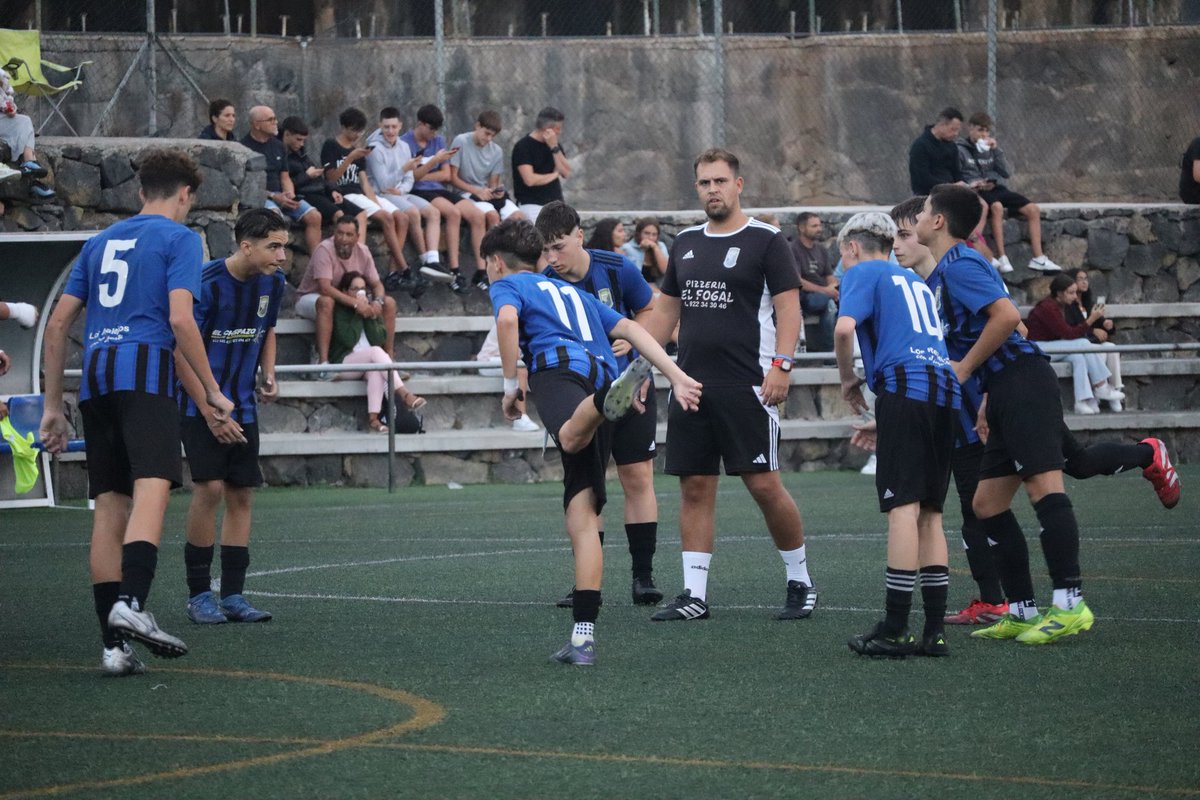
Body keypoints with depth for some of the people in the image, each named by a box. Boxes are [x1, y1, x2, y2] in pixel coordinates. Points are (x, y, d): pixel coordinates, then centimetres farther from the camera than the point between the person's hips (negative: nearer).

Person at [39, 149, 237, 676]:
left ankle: (114, 643, 1)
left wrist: (53, 406, 23)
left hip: (96, 376, 6)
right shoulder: (179, 238, 6)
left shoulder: (100, 242, 24)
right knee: (152, 488, -18)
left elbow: (58, 324, 20)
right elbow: (180, 319, -7)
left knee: (109, 505, 5)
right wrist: (212, 391, 0)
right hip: (145, 368, -6)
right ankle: (131, 603, -40)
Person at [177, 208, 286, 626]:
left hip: (243, 406, 6)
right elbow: (182, 353, -16)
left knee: (242, 495, 3)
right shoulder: (206, 283, -19)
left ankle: (232, 595, 8)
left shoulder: (273, 281, 1)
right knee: (210, 487, -16)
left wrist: (269, 375, 2)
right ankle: (199, 594, -6)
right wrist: (211, 414, -17)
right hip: (200, 404, -6)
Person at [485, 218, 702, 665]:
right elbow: (631, 329, 27)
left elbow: (508, 318, -4)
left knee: (572, 438, -42)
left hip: (559, 365, -6)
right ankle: (583, 637, -4)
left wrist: (510, 386, 4)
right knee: (582, 516, 2)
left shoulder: (507, 285, 21)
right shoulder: (574, 293, 39)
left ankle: (612, 399, -76)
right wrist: (676, 376, 18)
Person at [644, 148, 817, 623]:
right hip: (692, 384, 6)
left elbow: (789, 307, -7)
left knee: (764, 485, -7)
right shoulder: (686, 244, 15)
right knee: (694, 487, 3)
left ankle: (800, 581, 9)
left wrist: (781, 365, -19)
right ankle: (693, 594, 6)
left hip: (747, 387, -6)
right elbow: (666, 308, 21)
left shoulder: (765, 240, -3)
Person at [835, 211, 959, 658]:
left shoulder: (862, 272, 8)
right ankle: (934, 632, 6)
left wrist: (848, 379, 6)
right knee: (929, 512, 9)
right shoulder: (914, 280, 30)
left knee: (903, 506, -10)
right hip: (945, 389, 7)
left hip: (904, 385, -7)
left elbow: (844, 327, -11)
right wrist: (883, 423, 35)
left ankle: (894, 631, -13)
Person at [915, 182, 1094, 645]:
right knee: (988, 504, 9)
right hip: (1003, 392, 11)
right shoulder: (939, 274, 22)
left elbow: (1007, 315, -21)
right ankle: (1022, 611, 10)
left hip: (1020, 379, -11)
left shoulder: (959, 264, -8)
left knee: (1043, 484, -16)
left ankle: (1071, 604, -21)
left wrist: (965, 369, -13)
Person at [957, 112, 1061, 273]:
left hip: (996, 188, 6)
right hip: (976, 193, -6)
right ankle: (1001, 258, -40)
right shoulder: (960, 150, 2)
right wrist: (971, 184, -21)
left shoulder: (989, 149, 16)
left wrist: (996, 150, -2)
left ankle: (1038, 258, -12)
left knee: (1033, 209, -11)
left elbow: (1007, 173, 7)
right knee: (997, 206, -38)